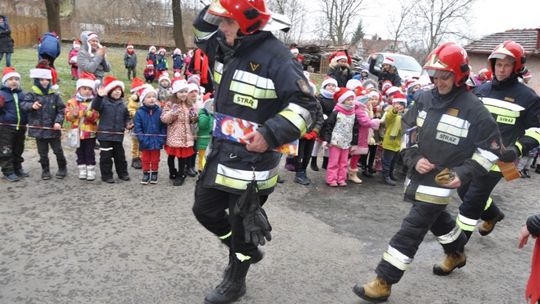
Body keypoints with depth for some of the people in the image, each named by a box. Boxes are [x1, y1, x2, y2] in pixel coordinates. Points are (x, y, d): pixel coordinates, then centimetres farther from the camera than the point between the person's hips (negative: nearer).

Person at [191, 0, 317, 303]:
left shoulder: (276, 56, -19)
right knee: (205, 209, 18)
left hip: (252, 160, -8)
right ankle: (248, 251, 40)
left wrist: (270, 134, -28)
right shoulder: (226, 47, 5)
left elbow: (305, 105, -20)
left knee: (242, 222, 7)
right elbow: (202, 33, 25)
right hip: (221, 152, 8)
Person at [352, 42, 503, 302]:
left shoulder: (472, 109, -13)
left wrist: (464, 173, -16)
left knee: (411, 230, -7)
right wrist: (414, 158, -5)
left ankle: (383, 283, 0)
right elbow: (408, 130, 11)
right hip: (417, 175, 6)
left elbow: (491, 147, -7)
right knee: (437, 219, 26)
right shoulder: (425, 99, 2)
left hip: (440, 181, -6)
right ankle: (456, 254, 54)